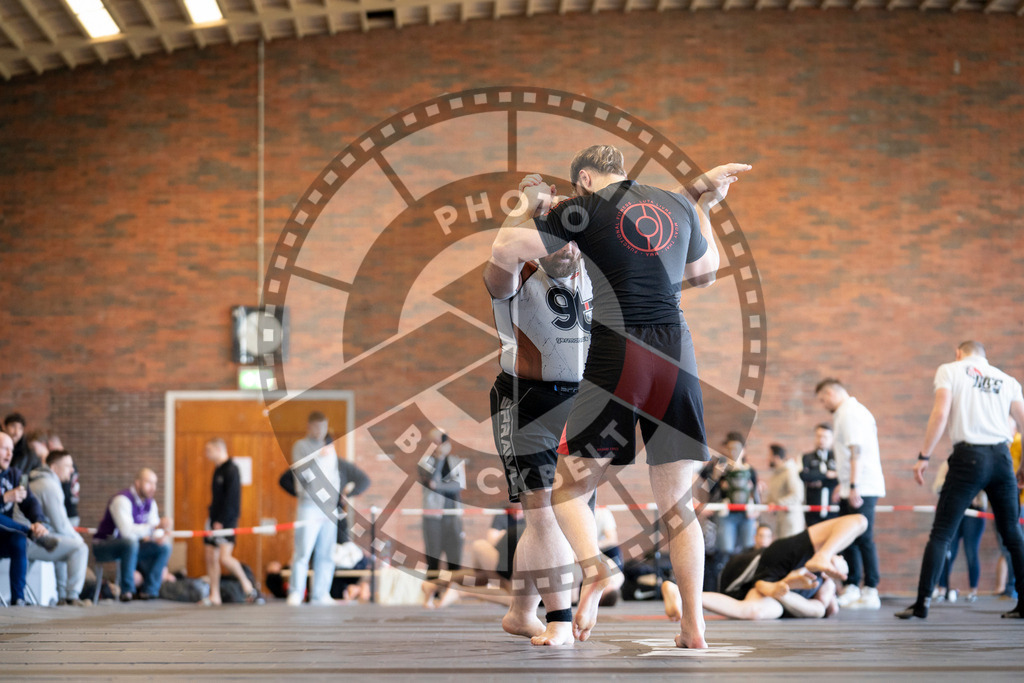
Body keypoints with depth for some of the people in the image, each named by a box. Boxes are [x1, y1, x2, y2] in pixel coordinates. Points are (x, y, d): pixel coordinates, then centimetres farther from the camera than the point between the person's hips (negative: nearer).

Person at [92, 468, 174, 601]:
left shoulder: (150, 503, 4)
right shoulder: (122, 500, -22)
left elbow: (155, 532, 2)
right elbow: (127, 531, -35)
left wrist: (162, 536, -24)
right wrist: (157, 526, -40)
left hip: (130, 546, 8)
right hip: (104, 546, -8)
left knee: (164, 547, -9)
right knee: (130, 542, -39)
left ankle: (149, 591, -9)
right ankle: (127, 591, -30)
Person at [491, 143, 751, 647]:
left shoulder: (585, 209, 1)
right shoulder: (679, 206, 14)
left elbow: (503, 253, -1)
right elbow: (705, 273, 31)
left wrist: (527, 206, 17)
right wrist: (706, 207, 43)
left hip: (615, 354, -4)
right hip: (676, 353, 4)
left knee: (571, 487, 8)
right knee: (676, 502, 11)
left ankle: (594, 568, -22)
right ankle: (694, 627, 6)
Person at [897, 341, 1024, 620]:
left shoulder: (950, 369, 9)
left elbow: (941, 413, -5)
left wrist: (924, 456, -4)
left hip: (968, 456, -3)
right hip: (1001, 456, 3)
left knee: (941, 532, -2)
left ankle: (922, 602, -9)